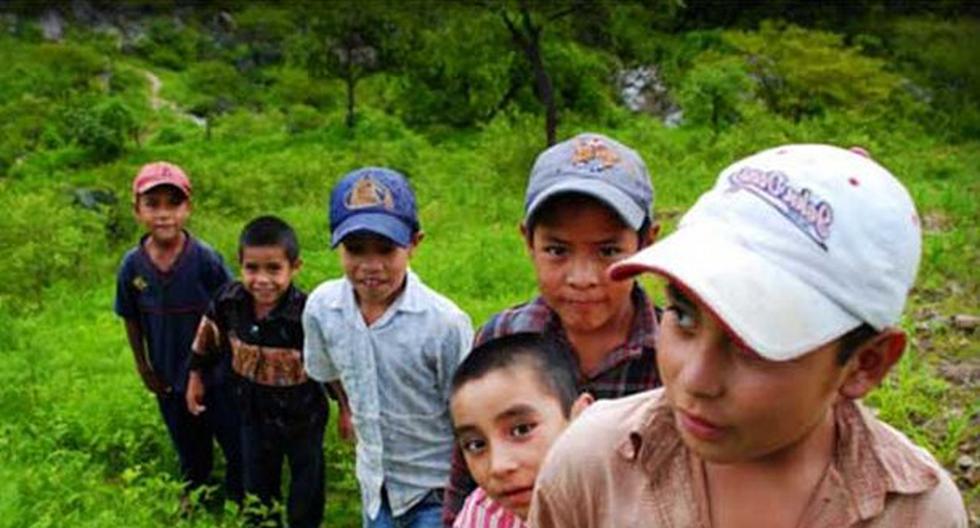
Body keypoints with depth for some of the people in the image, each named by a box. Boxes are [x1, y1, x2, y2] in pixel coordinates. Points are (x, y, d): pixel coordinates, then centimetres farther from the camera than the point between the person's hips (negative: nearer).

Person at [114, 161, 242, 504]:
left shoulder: (206, 259, -22)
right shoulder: (132, 266, -14)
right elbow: (131, 319, 0)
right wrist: (143, 367, 6)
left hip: (215, 372, -2)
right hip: (169, 377, 3)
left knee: (235, 440, 12)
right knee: (189, 445, 25)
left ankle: (239, 496, 37)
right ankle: (194, 492, 51)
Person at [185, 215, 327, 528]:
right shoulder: (228, 301, -19)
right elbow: (207, 338, 2)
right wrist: (196, 377, 11)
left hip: (302, 419, -3)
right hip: (254, 416, 3)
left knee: (307, 487, 20)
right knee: (257, 489, 24)